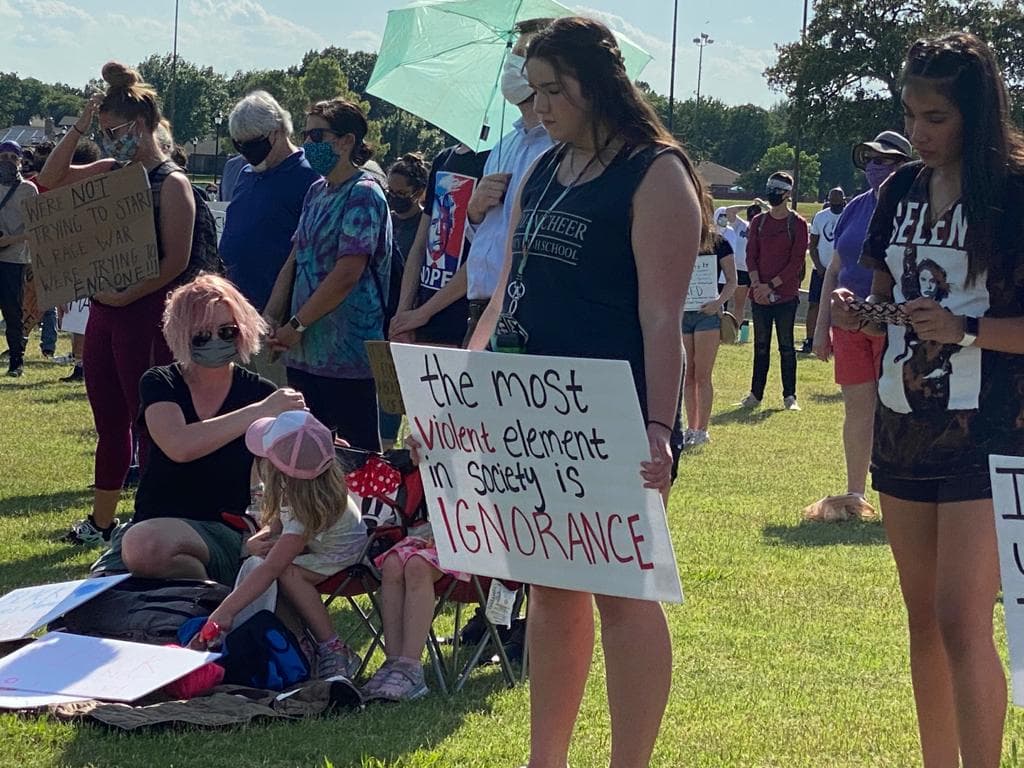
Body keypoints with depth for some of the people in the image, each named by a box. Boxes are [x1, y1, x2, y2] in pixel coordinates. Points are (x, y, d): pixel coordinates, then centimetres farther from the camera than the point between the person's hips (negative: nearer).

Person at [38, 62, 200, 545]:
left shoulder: (172, 184, -11)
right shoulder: (110, 173, 11)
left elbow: (176, 261, -16)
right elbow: (49, 179, 14)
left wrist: (127, 295, -21)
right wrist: (79, 126, 6)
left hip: (146, 313, -8)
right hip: (103, 311, 8)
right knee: (108, 423, 15)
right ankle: (101, 521, 25)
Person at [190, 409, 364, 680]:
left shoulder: (306, 508, -37)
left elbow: (271, 568, -40)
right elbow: (276, 524, 5)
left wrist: (224, 612, -42)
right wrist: (256, 541, -18)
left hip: (341, 557, -9)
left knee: (287, 571, -32)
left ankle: (333, 649, -23)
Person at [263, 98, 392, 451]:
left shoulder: (363, 196, -11)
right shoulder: (317, 191, 15)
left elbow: (346, 275, -19)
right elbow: (294, 261, 16)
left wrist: (296, 325, -14)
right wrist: (269, 319, 4)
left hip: (347, 354, -8)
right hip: (305, 354, 8)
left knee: (359, 451, -3)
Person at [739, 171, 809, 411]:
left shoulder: (797, 224, -3)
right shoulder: (758, 222, 10)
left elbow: (797, 262, -8)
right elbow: (751, 255, 7)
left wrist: (771, 286, -12)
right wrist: (756, 284, -9)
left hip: (786, 294, -4)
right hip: (759, 294, 4)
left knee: (786, 346, 1)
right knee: (761, 346, 9)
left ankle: (790, 396, 6)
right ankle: (756, 393, 14)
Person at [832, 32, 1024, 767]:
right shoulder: (902, 190, 8)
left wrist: (964, 329, -24)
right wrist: (857, 312, -2)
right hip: (904, 423, 7)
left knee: (963, 622, -12)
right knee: (924, 618, 11)